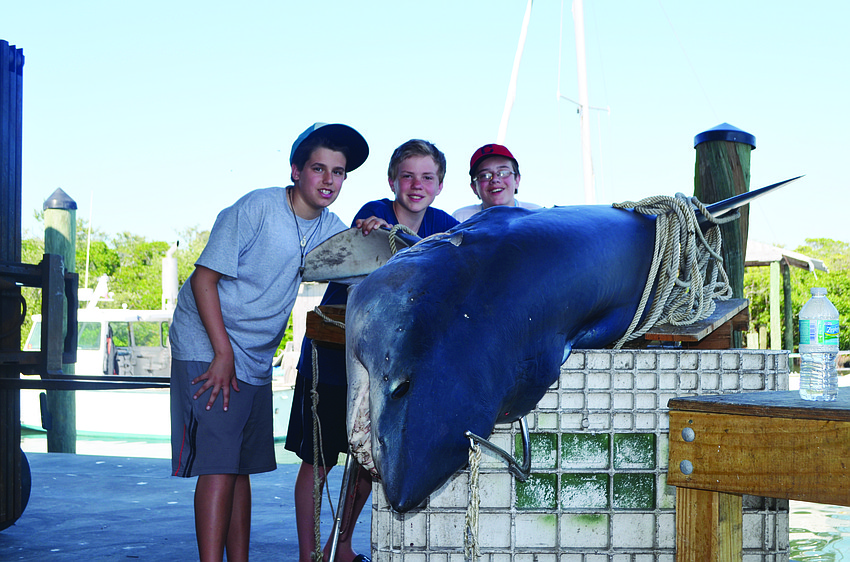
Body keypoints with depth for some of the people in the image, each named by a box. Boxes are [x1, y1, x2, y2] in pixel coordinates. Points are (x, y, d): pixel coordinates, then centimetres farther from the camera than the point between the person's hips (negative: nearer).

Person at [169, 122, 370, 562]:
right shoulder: (257, 208, -15)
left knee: (242, 467, 10)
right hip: (208, 349, -7)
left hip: (257, 360, 7)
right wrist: (223, 354, -18)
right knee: (218, 465, -13)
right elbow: (204, 278, -15)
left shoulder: (329, 228, 7)